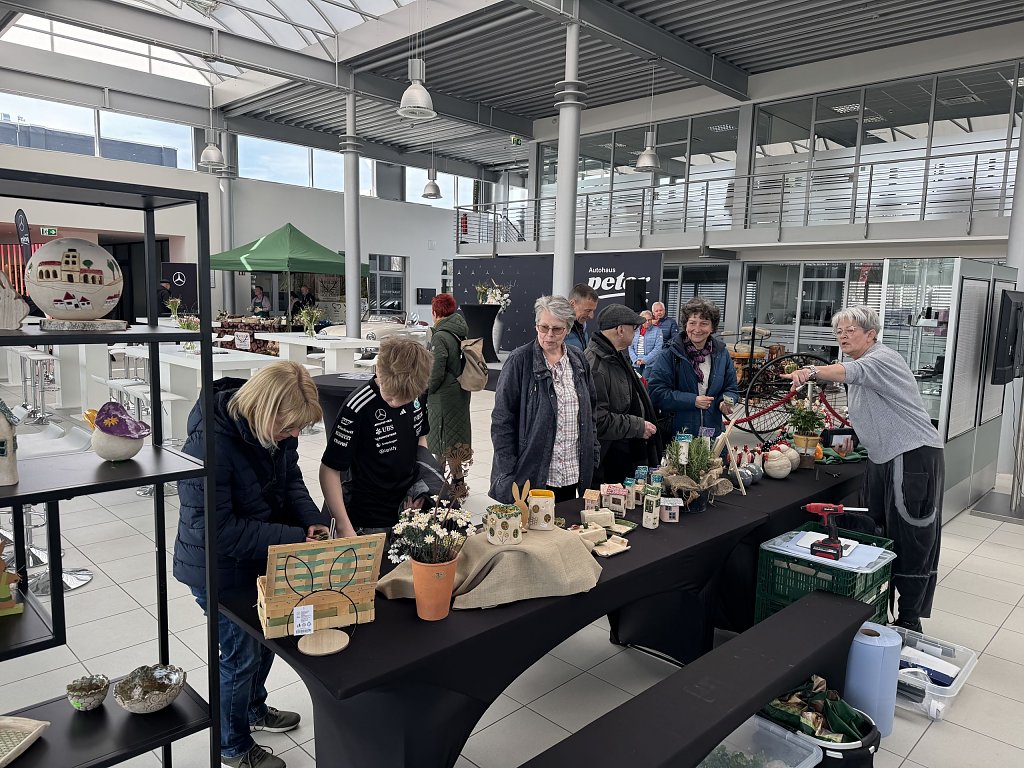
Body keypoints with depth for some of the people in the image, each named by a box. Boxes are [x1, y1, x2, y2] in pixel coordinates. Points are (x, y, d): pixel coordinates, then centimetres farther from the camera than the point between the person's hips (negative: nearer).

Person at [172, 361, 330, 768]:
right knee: (241, 654, 10)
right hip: (220, 569, -7)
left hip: (263, 560, 7)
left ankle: (254, 708, 54)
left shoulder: (275, 427, -12)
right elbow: (216, 528, -31)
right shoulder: (210, 442, -34)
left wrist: (311, 521, -15)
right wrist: (292, 538, -31)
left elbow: (290, 478, 3)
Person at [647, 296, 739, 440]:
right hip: (675, 433, -3)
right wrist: (692, 400, -19)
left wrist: (726, 402, -7)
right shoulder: (669, 354, -8)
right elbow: (656, 392, -13)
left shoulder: (722, 354, 6)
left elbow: (732, 388, 16)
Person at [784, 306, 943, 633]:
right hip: (882, 458, 10)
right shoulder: (863, 367, 16)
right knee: (879, 535, 12)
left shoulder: (883, 358, -15)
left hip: (914, 456, -10)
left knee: (910, 542, -3)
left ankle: (909, 621, 5)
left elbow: (851, 371, -39)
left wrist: (812, 371, -55)